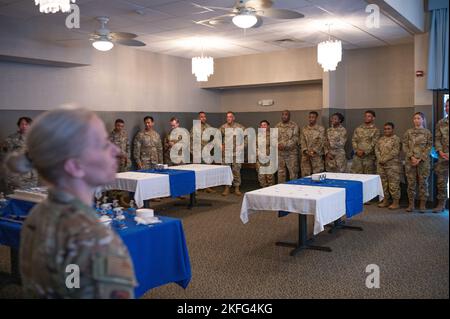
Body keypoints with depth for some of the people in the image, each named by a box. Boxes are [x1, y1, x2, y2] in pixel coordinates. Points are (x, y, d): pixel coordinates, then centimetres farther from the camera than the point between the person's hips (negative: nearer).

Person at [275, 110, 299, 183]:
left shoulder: (294, 126, -2)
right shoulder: (277, 126, 11)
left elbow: (295, 139, -12)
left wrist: (285, 145, -20)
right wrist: (278, 145, -12)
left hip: (291, 153, -4)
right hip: (279, 153, 4)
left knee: (293, 172, -2)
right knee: (281, 173, 10)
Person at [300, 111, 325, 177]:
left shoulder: (321, 129, 0)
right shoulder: (304, 129, 11)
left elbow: (321, 142, -7)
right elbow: (302, 141, 5)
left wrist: (313, 151, -16)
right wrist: (306, 151, -10)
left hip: (317, 155, -3)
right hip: (305, 156, 3)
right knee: (305, 175, 3)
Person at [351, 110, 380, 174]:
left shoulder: (375, 130, 0)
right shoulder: (358, 129, 12)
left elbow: (374, 144, -8)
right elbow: (354, 140, 7)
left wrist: (364, 152, -17)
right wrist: (357, 150, -9)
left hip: (369, 157, -3)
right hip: (357, 156, 3)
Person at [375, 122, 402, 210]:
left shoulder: (396, 139, -7)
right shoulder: (381, 139, 14)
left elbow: (395, 152, -15)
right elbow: (376, 149, 8)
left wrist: (385, 159, -16)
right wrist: (380, 159, -7)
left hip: (392, 165, -7)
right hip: (381, 165, 7)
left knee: (393, 184, -4)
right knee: (383, 183, 11)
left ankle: (396, 203, 3)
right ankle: (385, 201, 21)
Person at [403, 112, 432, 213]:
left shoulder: (427, 132, 3)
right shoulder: (408, 132, 7)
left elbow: (429, 147, -2)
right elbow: (405, 146, 3)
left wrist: (419, 159, -12)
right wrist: (412, 157, -11)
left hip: (423, 161, -1)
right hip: (410, 161, 2)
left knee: (423, 183, 1)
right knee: (411, 183, 4)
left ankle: (423, 205, 10)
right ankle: (411, 204, 12)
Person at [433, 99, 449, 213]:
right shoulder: (441, 123, 8)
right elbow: (437, 139, 8)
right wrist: (440, 151, -7)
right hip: (443, 156, 2)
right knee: (441, 181, 5)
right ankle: (441, 204, 13)